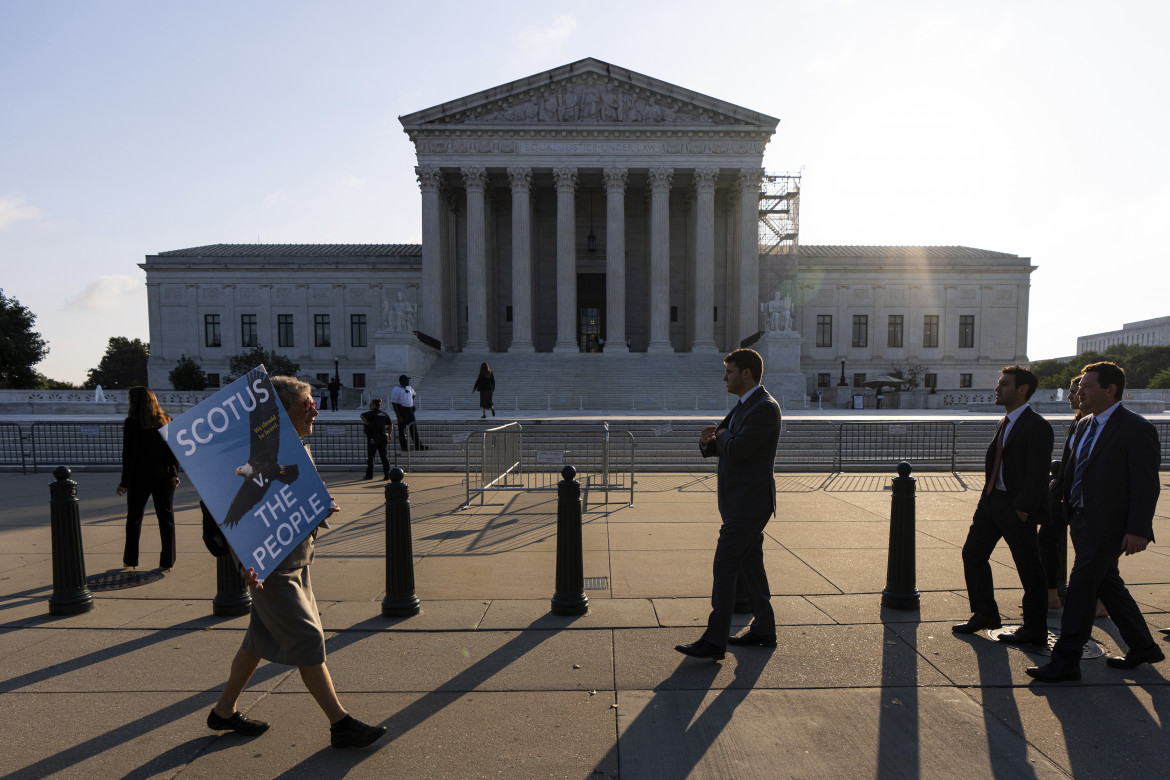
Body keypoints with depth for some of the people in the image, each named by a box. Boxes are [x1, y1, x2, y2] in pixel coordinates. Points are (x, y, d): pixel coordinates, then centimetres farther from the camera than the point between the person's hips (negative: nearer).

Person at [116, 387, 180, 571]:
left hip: (141, 478, -3)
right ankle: (167, 562, 7)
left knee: (134, 519, 13)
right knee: (166, 517, 6)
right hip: (166, 477, 3)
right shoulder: (167, 420, 4)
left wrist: (125, 483, -7)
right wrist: (175, 475, 12)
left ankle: (130, 560, 21)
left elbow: (129, 454, -11)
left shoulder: (133, 422, -9)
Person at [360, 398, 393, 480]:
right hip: (383, 436, 5)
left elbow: (362, 415, -22)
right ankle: (387, 474, -2)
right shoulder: (385, 414, 10)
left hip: (373, 437, -5)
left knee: (370, 457, 7)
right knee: (384, 456, 6)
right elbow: (390, 425, 11)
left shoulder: (372, 413, -7)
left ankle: (369, 475, 14)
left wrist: (366, 423, -8)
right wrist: (389, 435, 19)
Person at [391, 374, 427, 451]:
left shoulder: (409, 388, 11)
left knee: (414, 428, 9)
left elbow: (413, 394, 35)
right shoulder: (396, 390, -11)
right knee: (402, 429, 0)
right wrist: (398, 416, -20)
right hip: (402, 411, -7)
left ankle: (418, 445, 15)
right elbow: (394, 404, -15)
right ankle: (403, 447, 7)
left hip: (410, 410, 7)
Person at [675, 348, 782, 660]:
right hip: (741, 503, 10)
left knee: (724, 568, -7)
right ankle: (764, 629, 29)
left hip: (748, 504, -10)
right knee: (750, 565, 17)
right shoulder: (743, 407, 15)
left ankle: (714, 641, 0)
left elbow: (736, 449, -27)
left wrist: (722, 436, -5)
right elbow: (716, 449, 17)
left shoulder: (765, 408, -17)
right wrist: (708, 441, -6)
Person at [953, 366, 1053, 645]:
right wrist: (989, 495, 11)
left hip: (1016, 507, -9)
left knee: (1029, 568, 4)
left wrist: (1022, 509, -21)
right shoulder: (1004, 423, 13)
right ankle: (985, 614, 28)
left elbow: (1038, 474, -19)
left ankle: (1035, 631, 19)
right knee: (973, 553, 13)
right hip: (992, 501, 9)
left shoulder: (1036, 426, -15)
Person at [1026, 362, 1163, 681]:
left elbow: (1146, 485, -16)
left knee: (1080, 587, -7)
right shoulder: (1085, 425, 11)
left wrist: (1138, 530, -20)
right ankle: (1143, 647, 38)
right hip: (1081, 520, 9)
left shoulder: (1136, 429, -14)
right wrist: (1067, 509, 16)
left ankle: (1066, 661, 1)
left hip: (1106, 526, -9)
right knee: (1108, 586, 20)